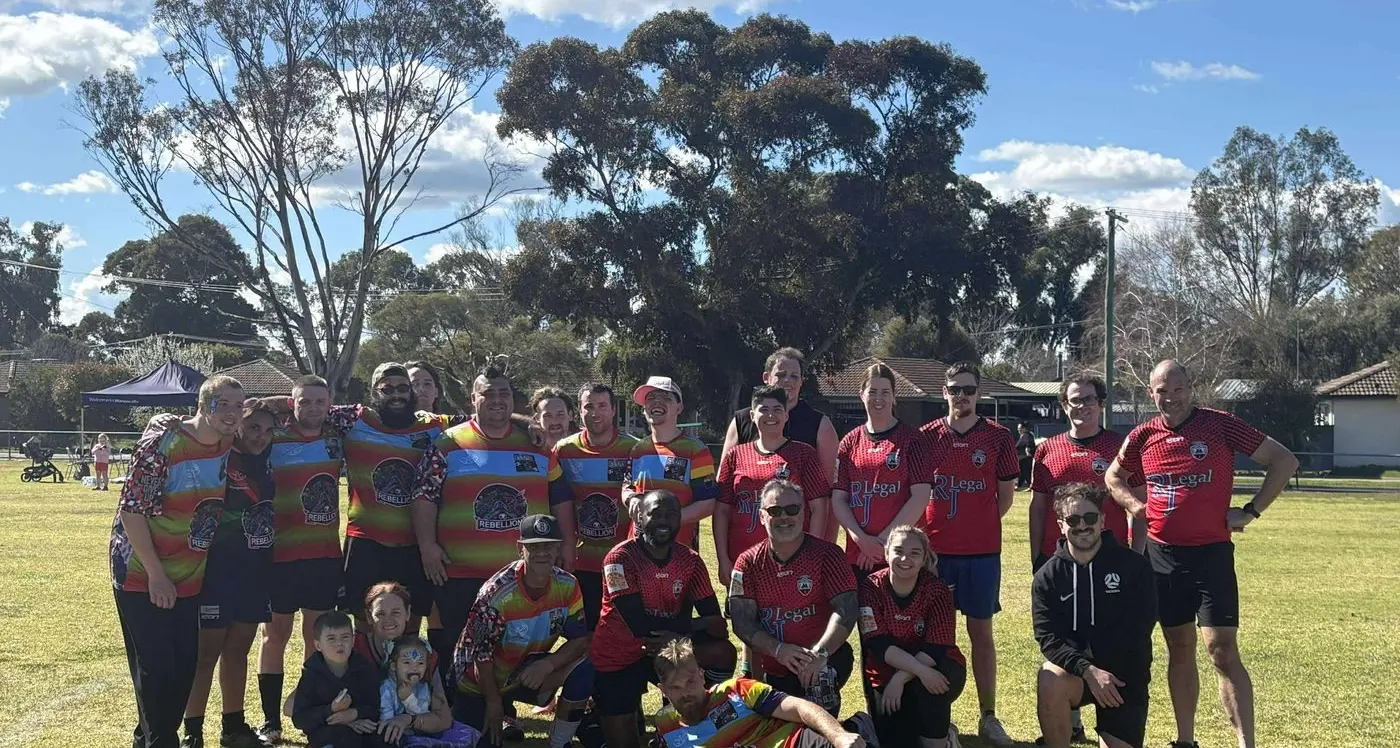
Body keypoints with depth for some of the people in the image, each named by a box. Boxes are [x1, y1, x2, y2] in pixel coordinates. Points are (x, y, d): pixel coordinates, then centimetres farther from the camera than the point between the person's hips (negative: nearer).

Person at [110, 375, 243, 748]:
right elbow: (132, 511, -19)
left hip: (189, 577, 6)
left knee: (185, 665, 9)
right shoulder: (161, 444, -20)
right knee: (155, 667, -3)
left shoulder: (230, 447, 0)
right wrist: (155, 575, -20)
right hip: (142, 575, -6)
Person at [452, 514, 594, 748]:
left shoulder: (567, 586, -14)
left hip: (527, 673, 3)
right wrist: (493, 702, -11)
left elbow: (580, 639, -12)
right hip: (481, 679, -3)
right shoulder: (497, 594, -26)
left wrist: (547, 665, -28)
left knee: (582, 671, -22)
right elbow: (482, 653, -18)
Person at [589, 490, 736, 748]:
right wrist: (689, 624, -20)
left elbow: (717, 624, -12)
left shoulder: (690, 560, -7)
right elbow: (640, 625, -28)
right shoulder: (621, 558, -21)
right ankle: (596, 715, 29)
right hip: (618, 657, -4)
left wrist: (677, 634, -30)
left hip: (670, 648, 4)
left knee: (722, 653, -20)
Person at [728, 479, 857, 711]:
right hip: (773, 671, 4)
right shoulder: (748, 562, 2)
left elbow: (846, 610, -15)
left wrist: (820, 653, -29)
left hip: (827, 660, -4)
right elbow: (741, 620, -6)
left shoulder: (827, 554, -6)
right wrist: (778, 649, -22)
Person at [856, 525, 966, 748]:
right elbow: (879, 645, -21)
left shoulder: (937, 590, -14)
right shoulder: (871, 588, -13)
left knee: (928, 686, -36)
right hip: (887, 675, 1)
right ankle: (938, 729, 16)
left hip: (937, 669, -1)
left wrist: (900, 679, -30)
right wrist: (920, 670, -33)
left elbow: (936, 648, -19)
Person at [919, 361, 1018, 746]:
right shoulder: (927, 436, 3)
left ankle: (988, 717, 14)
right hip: (935, 550, 1)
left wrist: (980, 525, 3)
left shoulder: (998, 437, 1)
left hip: (982, 551, 0)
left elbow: (1006, 495, 7)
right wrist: (924, 531, 1)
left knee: (981, 631, 6)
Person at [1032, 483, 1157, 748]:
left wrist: (1093, 651, -13)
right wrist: (1088, 669, -27)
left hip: (1125, 675, 0)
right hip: (1076, 671, 0)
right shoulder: (1048, 576, -3)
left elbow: (1139, 628, -8)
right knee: (1050, 681, -34)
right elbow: (1048, 638, -12)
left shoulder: (1134, 566, -4)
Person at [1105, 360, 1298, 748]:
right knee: (1179, 650, 12)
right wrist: (1136, 504, 5)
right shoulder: (1143, 436, 4)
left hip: (1211, 553, -4)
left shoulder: (1220, 424, -7)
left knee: (1223, 651, -9)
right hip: (1162, 555, 4)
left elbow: (1284, 461, -3)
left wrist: (1251, 511, -6)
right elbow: (1113, 477, 23)